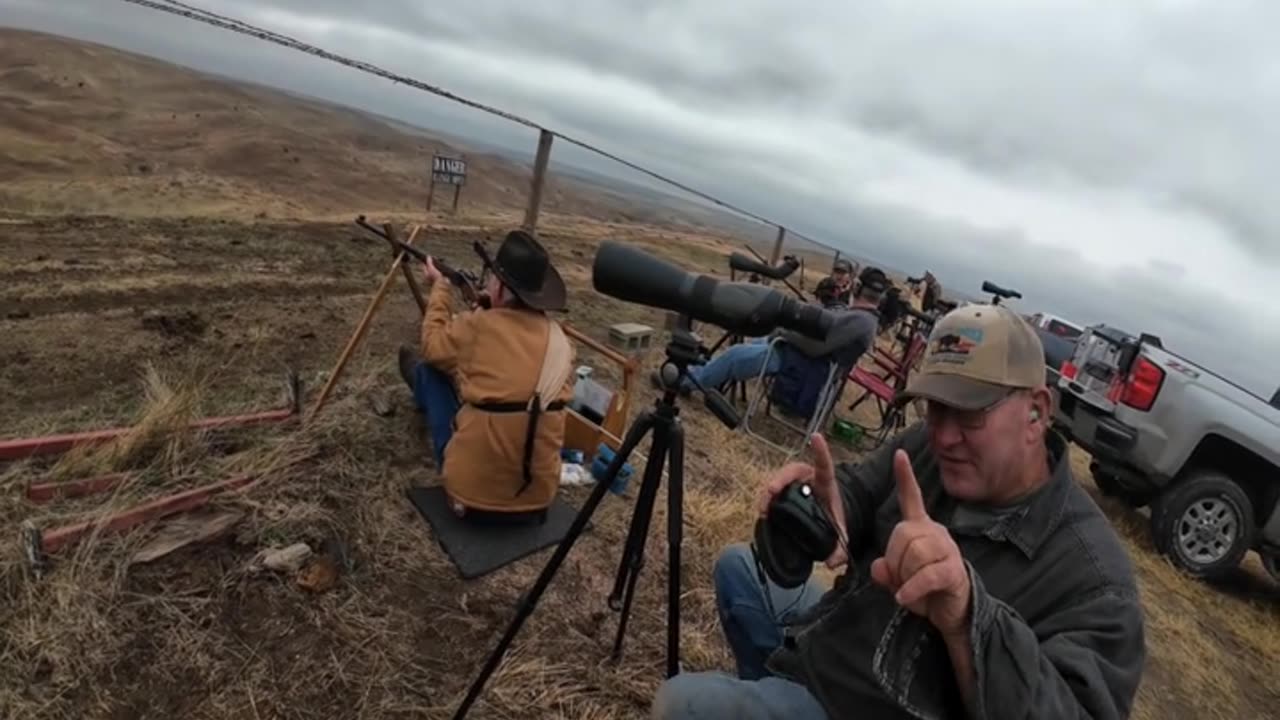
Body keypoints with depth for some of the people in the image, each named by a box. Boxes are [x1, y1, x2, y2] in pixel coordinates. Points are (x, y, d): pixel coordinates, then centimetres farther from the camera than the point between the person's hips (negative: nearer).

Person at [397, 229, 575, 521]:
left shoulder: (478, 328, -15)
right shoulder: (559, 339, -1)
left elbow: (433, 345, 7)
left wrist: (440, 287, 21)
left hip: (474, 494, -4)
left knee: (432, 369, 14)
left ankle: (422, 385, 48)